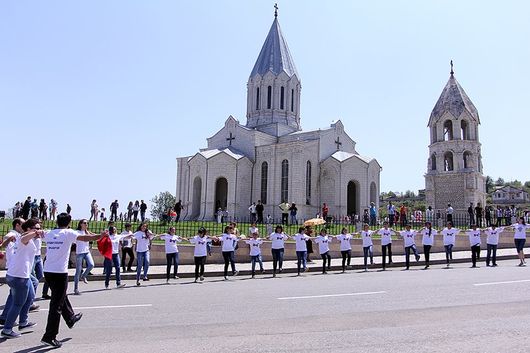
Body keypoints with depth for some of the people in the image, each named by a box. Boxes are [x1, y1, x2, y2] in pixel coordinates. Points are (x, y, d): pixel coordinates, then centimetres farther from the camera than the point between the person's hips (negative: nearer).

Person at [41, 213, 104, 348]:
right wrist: (100, 236, -4)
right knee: (56, 305, -1)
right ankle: (49, 336, 1)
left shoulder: (48, 234, 8)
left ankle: (71, 319, 43)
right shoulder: (68, 233, -8)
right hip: (60, 272, -7)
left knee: (61, 297, 24)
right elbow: (86, 238, -13)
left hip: (47, 271, 7)